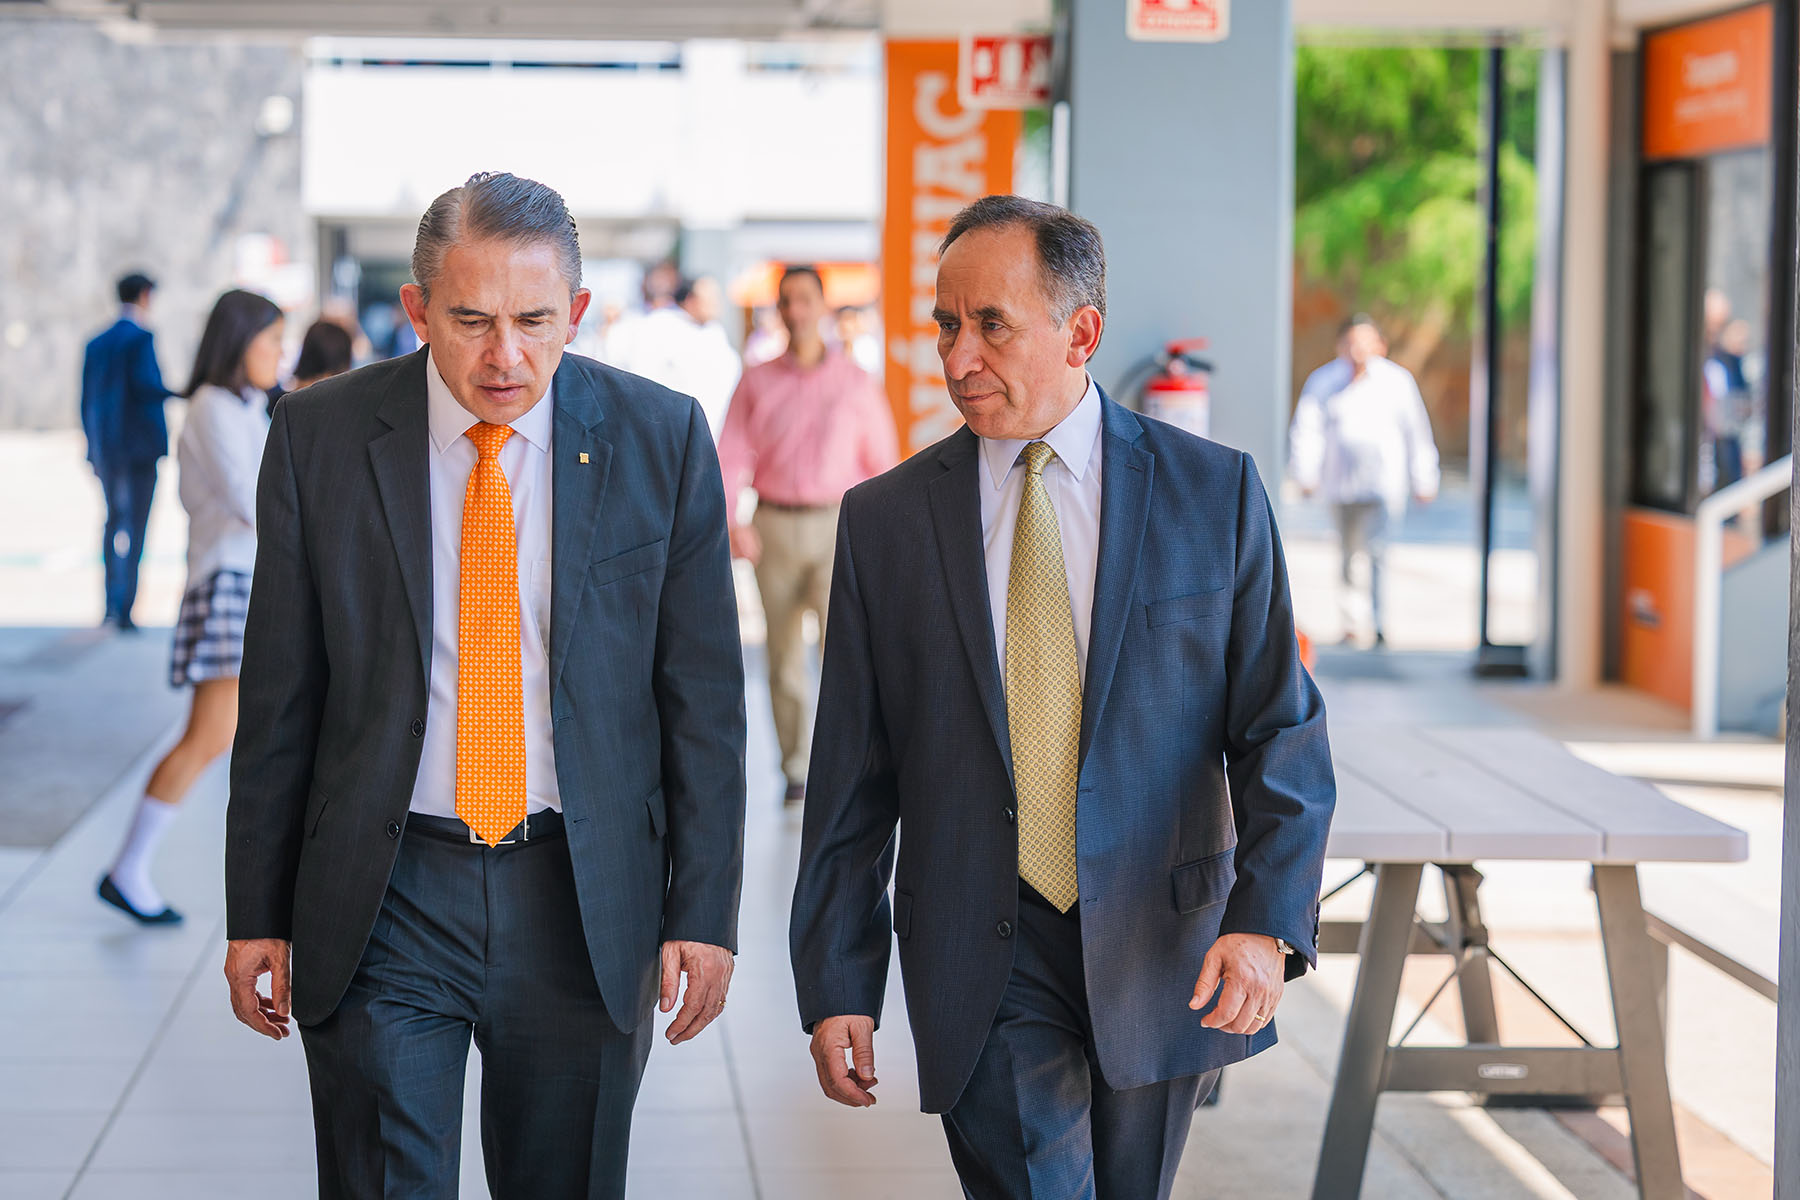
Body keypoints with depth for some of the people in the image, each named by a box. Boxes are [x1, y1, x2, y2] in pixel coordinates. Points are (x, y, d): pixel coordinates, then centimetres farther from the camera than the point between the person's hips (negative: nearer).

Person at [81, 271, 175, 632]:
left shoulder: (96, 343, 12)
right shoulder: (141, 338, -9)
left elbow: (87, 399, 13)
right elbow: (144, 382, -22)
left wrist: (95, 447, 18)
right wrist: (177, 394, -6)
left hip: (106, 449, 7)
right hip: (139, 446, -7)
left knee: (114, 520, 18)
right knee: (133, 525, -5)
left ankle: (112, 603, 18)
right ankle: (124, 610, -8)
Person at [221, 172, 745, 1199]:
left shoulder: (661, 439, -3)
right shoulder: (321, 437, -2)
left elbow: (704, 694, 1)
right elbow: (281, 693, 3)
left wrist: (703, 910, -2)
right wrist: (257, 914, 3)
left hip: (584, 904, 1)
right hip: (382, 900, -1)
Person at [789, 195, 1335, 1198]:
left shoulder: (1215, 492, 0)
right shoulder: (887, 520, 3)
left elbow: (1281, 729, -2)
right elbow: (852, 779, 5)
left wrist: (1268, 921, -16)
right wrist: (837, 984, 1)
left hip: (1163, 959, 1)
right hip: (983, 961, 0)